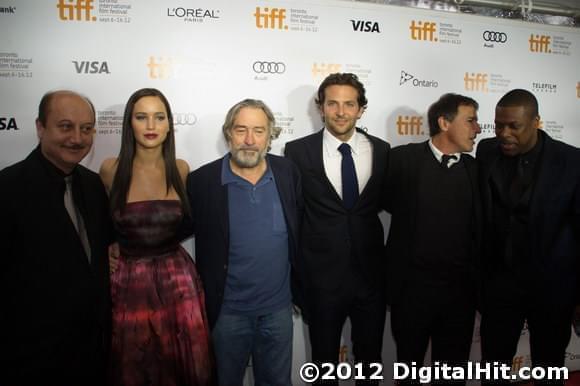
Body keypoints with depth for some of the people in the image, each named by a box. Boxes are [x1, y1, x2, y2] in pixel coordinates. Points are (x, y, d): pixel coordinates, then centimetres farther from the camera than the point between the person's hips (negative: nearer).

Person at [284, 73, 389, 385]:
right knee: (324, 358, 19)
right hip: (322, 276, -2)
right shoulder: (298, 152, -8)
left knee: (370, 357, 21)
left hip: (371, 274, 2)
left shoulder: (381, 150, -1)